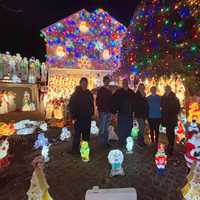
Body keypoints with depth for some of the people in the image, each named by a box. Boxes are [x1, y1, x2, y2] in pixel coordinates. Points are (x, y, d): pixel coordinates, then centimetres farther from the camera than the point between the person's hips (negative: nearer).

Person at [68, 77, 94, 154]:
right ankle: (75, 150, 17)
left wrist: (91, 114, 7)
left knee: (86, 134, 12)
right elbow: (71, 106, -8)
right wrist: (73, 117, -13)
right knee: (77, 134, 3)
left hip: (87, 118, 5)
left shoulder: (89, 94, 8)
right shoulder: (75, 94, -5)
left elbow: (92, 105, 15)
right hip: (78, 118, -4)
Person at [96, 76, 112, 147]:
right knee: (102, 128, -1)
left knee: (106, 128, 13)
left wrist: (111, 109, 11)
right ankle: (102, 142, 9)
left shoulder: (109, 90, 15)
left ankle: (106, 141, 22)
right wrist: (100, 109, -14)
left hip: (108, 111, 6)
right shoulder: (101, 90, -4)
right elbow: (98, 101, -8)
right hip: (103, 111, -6)